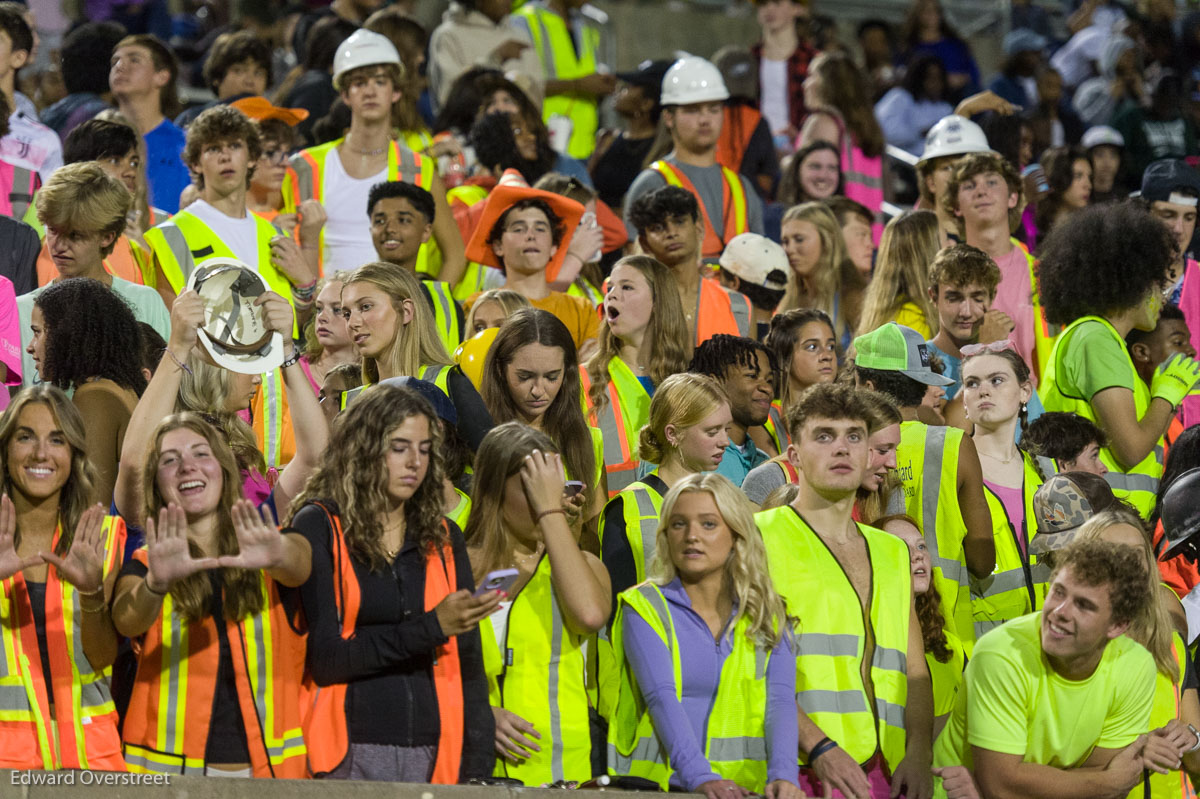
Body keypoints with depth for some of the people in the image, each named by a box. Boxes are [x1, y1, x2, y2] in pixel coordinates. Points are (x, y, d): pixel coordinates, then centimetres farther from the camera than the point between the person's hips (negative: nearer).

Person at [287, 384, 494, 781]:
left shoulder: (444, 539, 13)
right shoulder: (319, 528, -1)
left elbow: (469, 665, 12)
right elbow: (323, 659, -9)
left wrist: (477, 771, 2)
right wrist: (432, 627, -16)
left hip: (433, 756, 4)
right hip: (349, 754, -4)